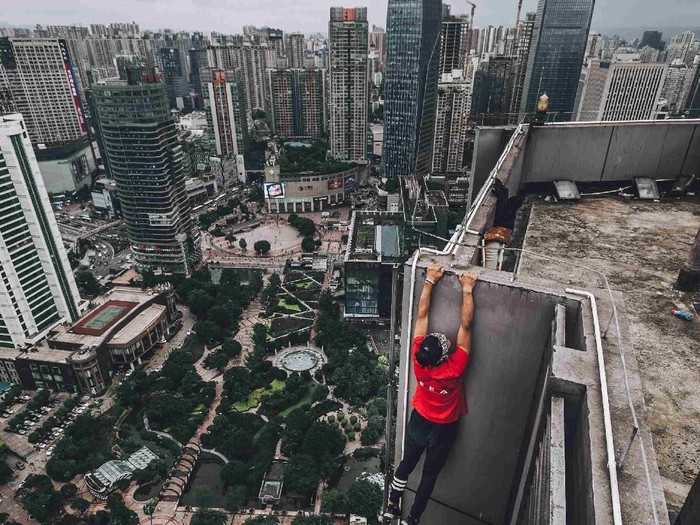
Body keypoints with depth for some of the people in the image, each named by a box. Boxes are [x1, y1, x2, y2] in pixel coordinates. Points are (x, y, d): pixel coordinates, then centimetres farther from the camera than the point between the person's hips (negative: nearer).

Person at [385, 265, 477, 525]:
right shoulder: (455, 368, -37)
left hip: (418, 421, 3)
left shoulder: (419, 358, -30)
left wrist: (430, 281, -20)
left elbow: (422, 314, -25)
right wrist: (467, 290, -30)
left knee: (406, 464, 24)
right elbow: (466, 324, -35)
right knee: (429, 475, 20)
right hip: (443, 429, -2)